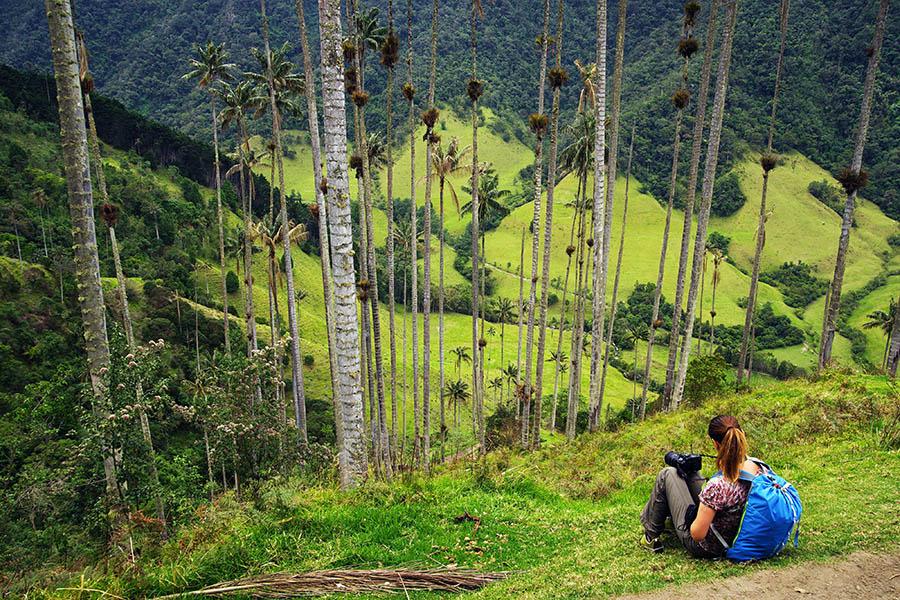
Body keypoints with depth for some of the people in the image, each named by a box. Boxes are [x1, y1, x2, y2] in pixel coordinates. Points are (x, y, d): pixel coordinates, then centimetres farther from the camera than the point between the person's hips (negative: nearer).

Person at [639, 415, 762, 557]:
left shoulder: (717, 486, -39)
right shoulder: (759, 468, -18)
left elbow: (697, 534, -27)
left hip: (704, 548, -7)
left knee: (667, 475, 4)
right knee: (689, 473, 20)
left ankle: (651, 536, 24)